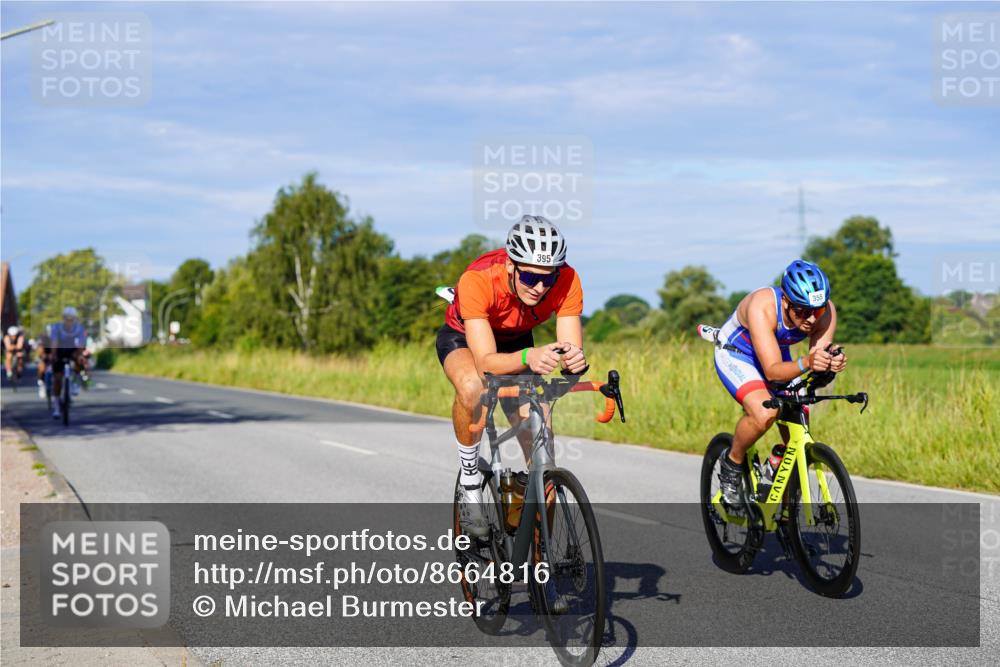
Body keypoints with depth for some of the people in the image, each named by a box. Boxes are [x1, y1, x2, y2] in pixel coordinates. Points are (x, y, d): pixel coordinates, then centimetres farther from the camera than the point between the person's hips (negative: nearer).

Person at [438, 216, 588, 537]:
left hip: (516, 342, 3)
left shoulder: (566, 281, -31)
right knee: (472, 388, -39)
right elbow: (486, 361, -44)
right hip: (462, 338, -3)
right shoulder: (477, 280, -40)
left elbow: (572, 348, -31)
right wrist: (528, 358, -64)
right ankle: (470, 481, -15)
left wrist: (575, 359, -55)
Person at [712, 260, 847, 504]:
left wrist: (832, 363, -51)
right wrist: (806, 363, -61)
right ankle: (732, 464, -5)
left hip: (778, 355, 5)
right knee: (765, 413, -33)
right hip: (735, 354, -5)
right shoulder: (762, 306, -39)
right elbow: (772, 370, -42)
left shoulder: (825, 310, -26)